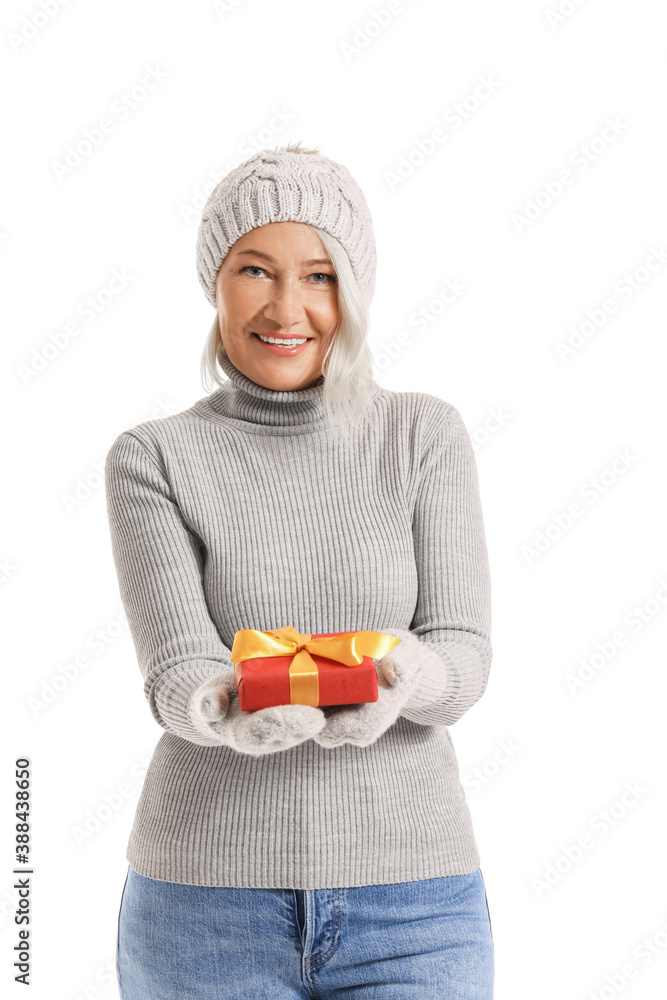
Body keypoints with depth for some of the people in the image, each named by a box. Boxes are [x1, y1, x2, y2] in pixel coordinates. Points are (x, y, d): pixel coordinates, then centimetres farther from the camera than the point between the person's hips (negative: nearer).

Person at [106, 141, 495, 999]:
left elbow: (465, 658, -5)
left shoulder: (425, 436, 2)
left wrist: (407, 678, -27)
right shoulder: (152, 460, 0)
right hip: (207, 910, 0)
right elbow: (176, 673, -9)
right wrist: (226, 708, -32)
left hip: (411, 904, 1)